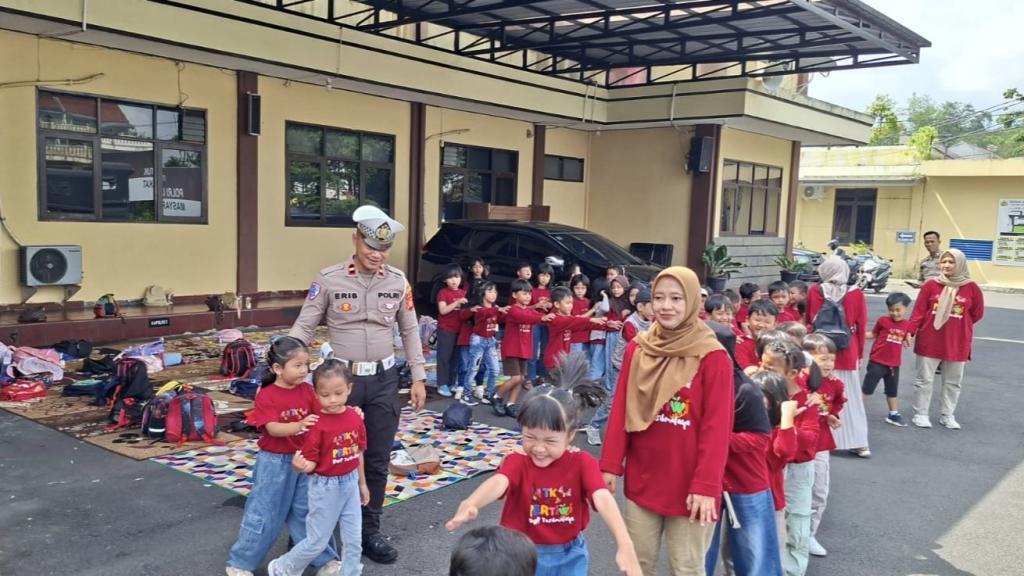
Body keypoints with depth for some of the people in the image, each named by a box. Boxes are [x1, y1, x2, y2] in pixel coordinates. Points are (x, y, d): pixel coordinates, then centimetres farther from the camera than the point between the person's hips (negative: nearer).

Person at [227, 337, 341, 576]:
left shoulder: (306, 390, -1)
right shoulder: (266, 396, -15)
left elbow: (322, 416, -2)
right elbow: (273, 429, -24)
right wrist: (300, 425, -41)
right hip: (274, 462, -4)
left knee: (309, 512, 13)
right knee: (264, 514, 6)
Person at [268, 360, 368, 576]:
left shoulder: (355, 418, -3)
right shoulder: (317, 425, -20)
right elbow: (311, 462, -18)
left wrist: (362, 483, 16)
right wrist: (301, 466, -40)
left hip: (350, 484, 5)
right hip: (326, 487, -5)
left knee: (354, 539, 11)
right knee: (318, 541, 8)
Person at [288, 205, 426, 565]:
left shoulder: (398, 282, 0)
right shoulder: (328, 279, -7)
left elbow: (410, 332, 9)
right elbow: (303, 326, -5)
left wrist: (418, 378, 6)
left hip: (384, 380, 3)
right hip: (341, 378, -2)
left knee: (377, 460, 10)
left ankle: (369, 532, 26)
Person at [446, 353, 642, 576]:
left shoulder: (582, 463, -15)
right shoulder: (518, 462, -17)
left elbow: (602, 499, -32)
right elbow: (498, 482, -39)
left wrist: (624, 544, -49)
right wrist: (470, 504, -62)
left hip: (570, 555, 0)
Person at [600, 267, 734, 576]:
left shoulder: (713, 357, -10)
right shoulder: (637, 349, 3)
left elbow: (717, 428, -13)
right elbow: (620, 411, 4)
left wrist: (705, 485, -17)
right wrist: (610, 465, 1)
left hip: (689, 485, -4)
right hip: (641, 479, 4)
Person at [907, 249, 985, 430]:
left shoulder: (971, 288, -3)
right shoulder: (930, 285, -5)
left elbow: (977, 314, 9)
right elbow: (918, 311, -5)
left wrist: (958, 325, 7)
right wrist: (910, 331, -13)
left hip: (958, 344, 1)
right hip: (929, 342, -1)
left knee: (953, 382, 11)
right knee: (924, 379, 5)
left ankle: (947, 415, 24)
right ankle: (920, 414, 16)